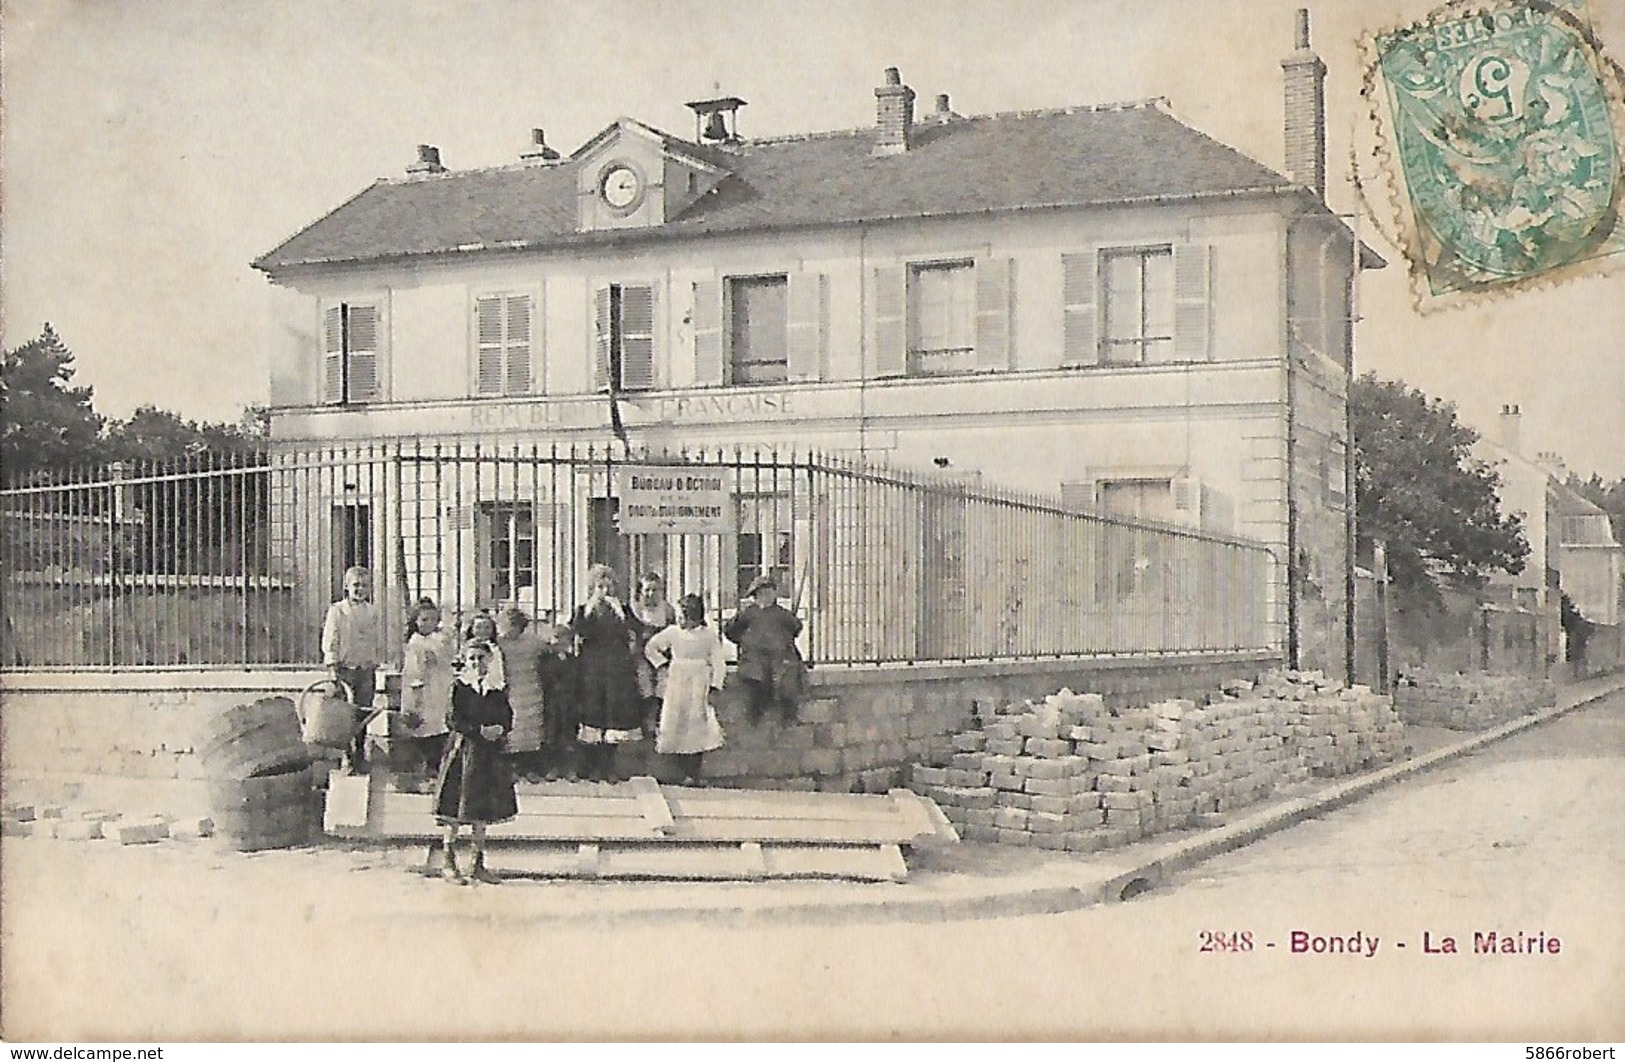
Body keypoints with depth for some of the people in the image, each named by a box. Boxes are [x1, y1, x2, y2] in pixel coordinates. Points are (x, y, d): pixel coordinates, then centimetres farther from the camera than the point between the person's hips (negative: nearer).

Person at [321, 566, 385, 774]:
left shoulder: (373, 612, 10)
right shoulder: (337, 610, -1)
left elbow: (379, 643, 15)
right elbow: (330, 642, -4)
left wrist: (375, 664, 8)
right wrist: (333, 668, -11)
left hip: (366, 670, 3)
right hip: (344, 669, -3)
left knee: (362, 716, 5)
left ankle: (360, 759, 15)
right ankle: (347, 758, -4)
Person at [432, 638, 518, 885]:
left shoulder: (498, 691, 9)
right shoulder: (460, 687, -3)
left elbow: (508, 721, 6)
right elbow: (455, 721, -10)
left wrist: (499, 730, -15)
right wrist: (480, 730, -20)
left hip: (490, 754, 4)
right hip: (463, 750, -4)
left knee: (482, 812, 8)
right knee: (456, 811, -3)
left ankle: (478, 864, 14)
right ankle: (448, 862, 5)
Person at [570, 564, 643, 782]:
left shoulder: (622, 610, 10)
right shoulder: (582, 610, 7)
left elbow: (631, 636, -7)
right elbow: (577, 631, -14)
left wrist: (618, 611, -12)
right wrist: (590, 607, -14)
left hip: (616, 671, 1)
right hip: (590, 670, -1)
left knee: (614, 714, 0)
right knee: (591, 713, -3)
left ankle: (608, 767, 8)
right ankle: (591, 767, 6)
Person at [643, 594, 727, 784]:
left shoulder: (709, 634, 8)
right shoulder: (673, 632, 10)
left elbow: (718, 663, 6)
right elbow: (650, 648, 19)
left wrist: (714, 687, -4)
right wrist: (664, 664, 9)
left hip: (699, 683, -1)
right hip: (677, 682, 1)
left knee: (698, 721, -14)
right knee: (676, 722, -7)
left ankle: (694, 773, -14)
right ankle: (685, 772, -4)